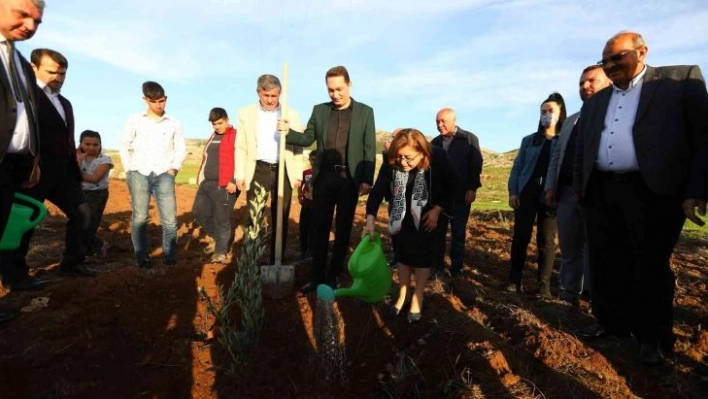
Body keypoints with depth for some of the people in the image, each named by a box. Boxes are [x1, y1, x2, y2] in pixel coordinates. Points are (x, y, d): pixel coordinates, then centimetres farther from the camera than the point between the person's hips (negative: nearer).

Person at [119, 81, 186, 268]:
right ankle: (142, 256, 11)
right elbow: (124, 145, 9)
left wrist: (174, 168, 1)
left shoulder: (174, 123, 6)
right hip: (139, 174, 0)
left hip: (163, 175, 0)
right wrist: (129, 169, 3)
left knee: (170, 219, -5)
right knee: (140, 218, 1)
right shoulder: (135, 120, 5)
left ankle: (169, 255, 8)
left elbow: (181, 148, 11)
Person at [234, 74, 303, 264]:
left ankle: (276, 262, 18)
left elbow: (297, 147, 7)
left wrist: (298, 175, 2)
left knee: (281, 221, 7)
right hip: (258, 171, -1)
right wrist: (240, 175, -2)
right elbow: (240, 147, 5)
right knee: (254, 220, 2)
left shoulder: (291, 115, 7)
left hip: (284, 172, 1)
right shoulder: (246, 113, 6)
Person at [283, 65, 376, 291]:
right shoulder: (319, 110, 9)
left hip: (349, 179, -2)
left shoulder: (365, 112, 2)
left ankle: (333, 275, 21)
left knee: (343, 228, 7)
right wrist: (288, 131, -9)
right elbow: (308, 139, 10)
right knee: (319, 228, 5)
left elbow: (369, 149, -1)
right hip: (324, 177, 2)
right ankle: (316, 275, 16)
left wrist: (367, 179, -9)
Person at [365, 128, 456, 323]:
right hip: (401, 218, 2)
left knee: (423, 257, 4)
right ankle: (402, 296, 28)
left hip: (427, 217, -2)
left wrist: (437, 209, -18)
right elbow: (378, 189, -24)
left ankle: (417, 299, 20)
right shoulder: (390, 161, -25)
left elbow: (451, 185, -13)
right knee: (402, 255, 11)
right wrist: (371, 218, -34)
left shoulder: (437, 158, -28)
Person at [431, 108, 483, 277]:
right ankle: (437, 267, 15)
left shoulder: (469, 139, 0)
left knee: (458, 233, 5)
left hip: (461, 194, -3)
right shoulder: (435, 142, 9)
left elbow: (476, 166, -4)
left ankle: (456, 269, 15)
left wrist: (472, 188, -12)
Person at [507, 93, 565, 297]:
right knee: (521, 236, 0)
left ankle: (543, 285, 9)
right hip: (526, 193, 2)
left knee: (546, 240, 2)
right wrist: (512, 192, 0)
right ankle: (514, 280, 10)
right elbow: (517, 167, 11)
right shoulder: (529, 140, 14)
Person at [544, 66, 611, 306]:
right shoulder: (571, 121, 22)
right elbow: (557, 156, 19)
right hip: (566, 192, 6)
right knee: (569, 249, 12)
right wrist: (551, 187, 9)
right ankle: (568, 296, 23)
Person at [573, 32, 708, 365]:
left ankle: (653, 336, 21)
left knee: (650, 268, 4)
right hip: (601, 194, 5)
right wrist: (580, 192, 11)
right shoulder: (595, 102, 17)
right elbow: (581, 152, 18)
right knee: (605, 264, 11)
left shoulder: (681, 80, 4)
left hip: (651, 192, -4)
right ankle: (611, 322, 28)